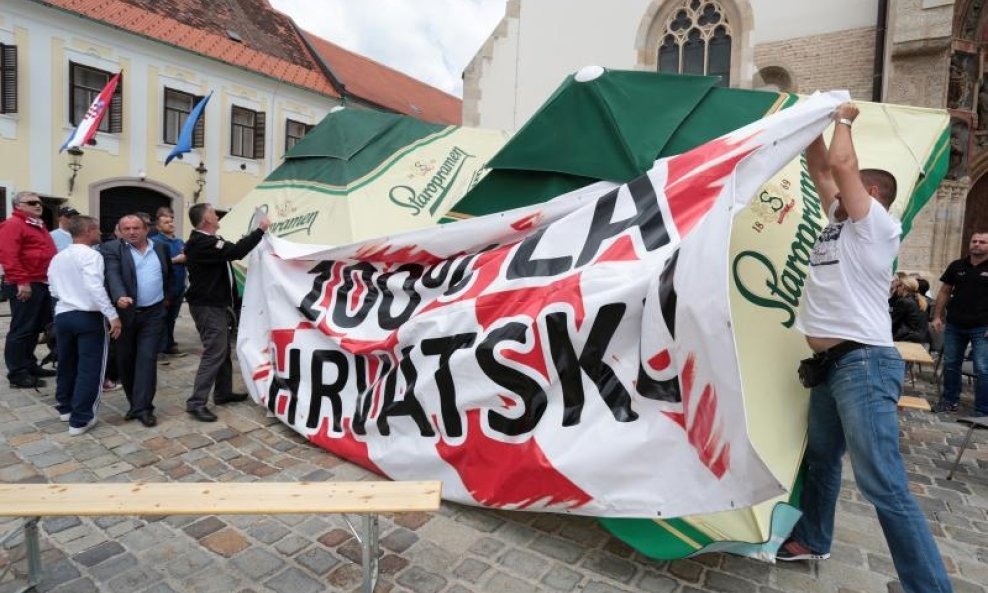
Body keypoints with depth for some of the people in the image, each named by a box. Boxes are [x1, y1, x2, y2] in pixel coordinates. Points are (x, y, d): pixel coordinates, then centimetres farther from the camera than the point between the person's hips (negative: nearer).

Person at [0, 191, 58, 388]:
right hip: (25, 286, -9)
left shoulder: (39, 226, 21)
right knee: (21, 330, -5)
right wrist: (21, 282, -23)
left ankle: (29, 366, 25)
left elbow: (48, 254, 25)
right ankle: (17, 374, 0)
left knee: (35, 329, 15)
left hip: (43, 284, 9)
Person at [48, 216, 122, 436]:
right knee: (89, 367, 0)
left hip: (63, 315, 8)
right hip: (88, 317, -7)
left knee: (66, 364, 22)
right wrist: (113, 315, -23)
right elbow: (95, 288, -24)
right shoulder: (90, 255, -14)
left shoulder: (57, 258, 10)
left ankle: (65, 407, 37)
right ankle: (80, 419, 3)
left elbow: (54, 290, 16)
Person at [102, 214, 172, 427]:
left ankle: (143, 407, 0)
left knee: (147, 359, -2)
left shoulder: (160, 248, 7)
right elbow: (113, 275, -21)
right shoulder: (112, 249, -4)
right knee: (125, 360, 9)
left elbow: (168, 274, 22)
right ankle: (135, 402, 25)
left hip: (153, 313, 1)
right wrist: (120, 297, -37)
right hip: (126, 312, -1)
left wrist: (166, 296, 17)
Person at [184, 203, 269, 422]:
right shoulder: (202, 243, -22)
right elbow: (235, 252, -31)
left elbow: (230, 251, 20)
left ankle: (223, 392, 27)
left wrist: (254, 234, 8)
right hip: (208, 306, -11)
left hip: (215, 303, 11)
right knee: (214, 352, -10)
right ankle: (196, 402, -6)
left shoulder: (206, 241, 11)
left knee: (223, 350, 17)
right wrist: (260, 230, -23)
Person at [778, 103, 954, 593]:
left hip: (863, 364, -9)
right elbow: (820, 169, 20)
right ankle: (812, 540, 36)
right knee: (821, 459, 20)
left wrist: (844, 119, 3)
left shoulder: (876, 226, -6)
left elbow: (842, 162, -14)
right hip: (830, 364, 9)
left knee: (884, 485, -10)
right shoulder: (839, 222, 16)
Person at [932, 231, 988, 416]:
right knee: (950, 364, 11)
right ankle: (950, 400, 25)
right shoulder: (957, 266, 8)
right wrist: (937, 316, 5)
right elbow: (944, 292, 12)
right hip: (954, 325, 4)